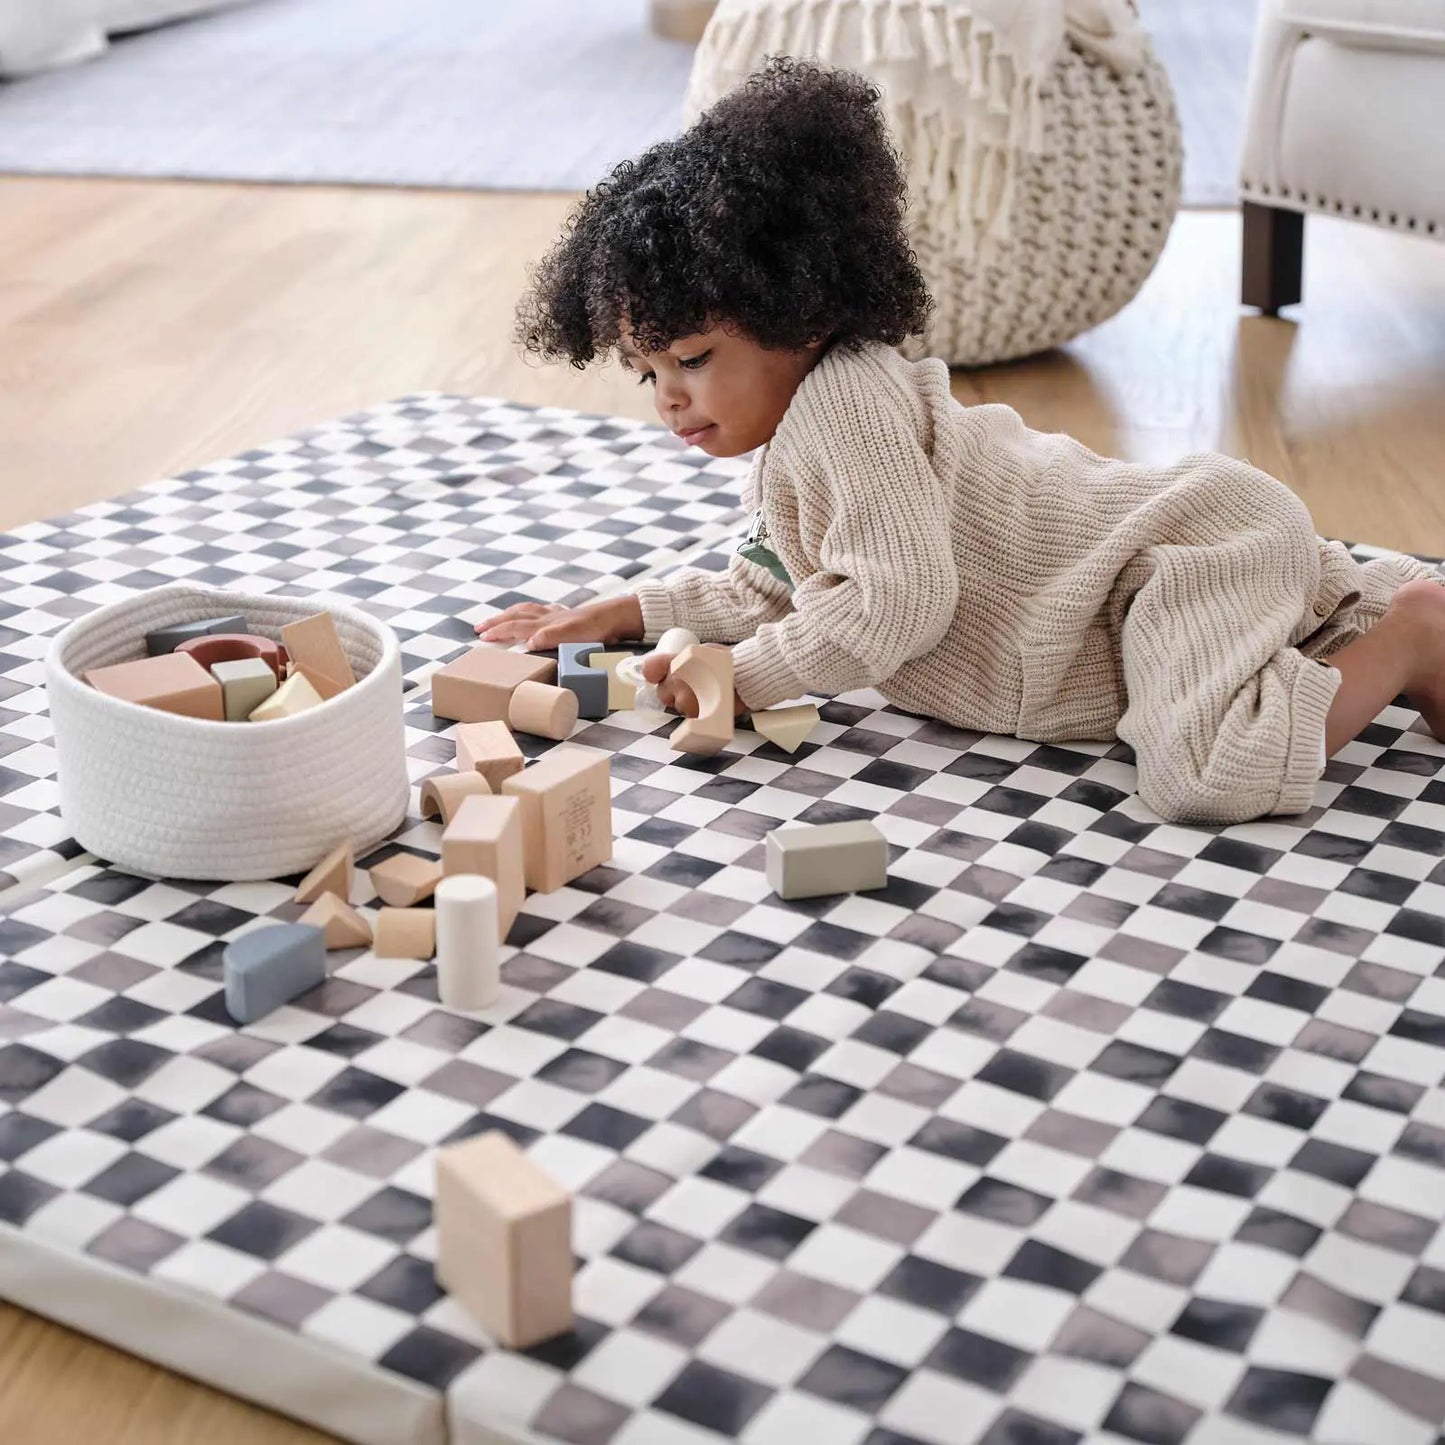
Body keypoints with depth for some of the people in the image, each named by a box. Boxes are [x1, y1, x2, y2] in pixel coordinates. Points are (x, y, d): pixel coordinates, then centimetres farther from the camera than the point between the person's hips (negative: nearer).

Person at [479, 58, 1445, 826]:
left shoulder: (841, 403, -24)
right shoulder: (785, 445, 10)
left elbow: (900, 597, -29)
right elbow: (779, 589, 20)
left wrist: (744, 677, -20)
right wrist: (618, 616, 13)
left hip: (1195, 545, -11)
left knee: (1206, 776, -31)